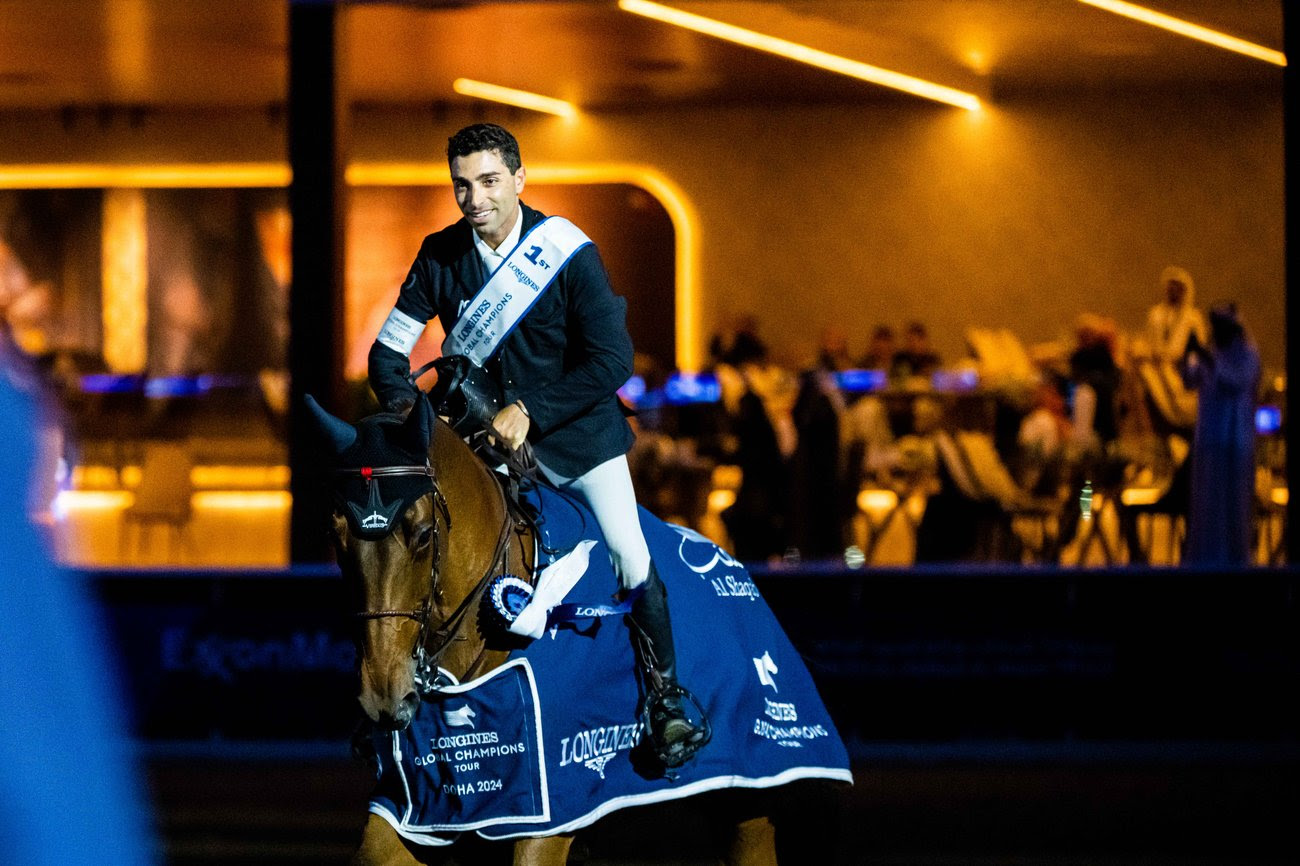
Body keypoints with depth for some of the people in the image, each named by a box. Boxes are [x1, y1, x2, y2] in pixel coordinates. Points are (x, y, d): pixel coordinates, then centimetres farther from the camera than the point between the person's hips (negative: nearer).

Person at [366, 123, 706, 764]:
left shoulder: (568, 252, -17)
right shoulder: (440, 256, -7)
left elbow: (613, 359, -19)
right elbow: (389, 349, -1)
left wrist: (531, 411, -25)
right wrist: (407, 410, -21)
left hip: (576, 428, -3)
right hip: (488, 431, 3)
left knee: (629, 555, -11)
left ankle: (666, 699, 4)